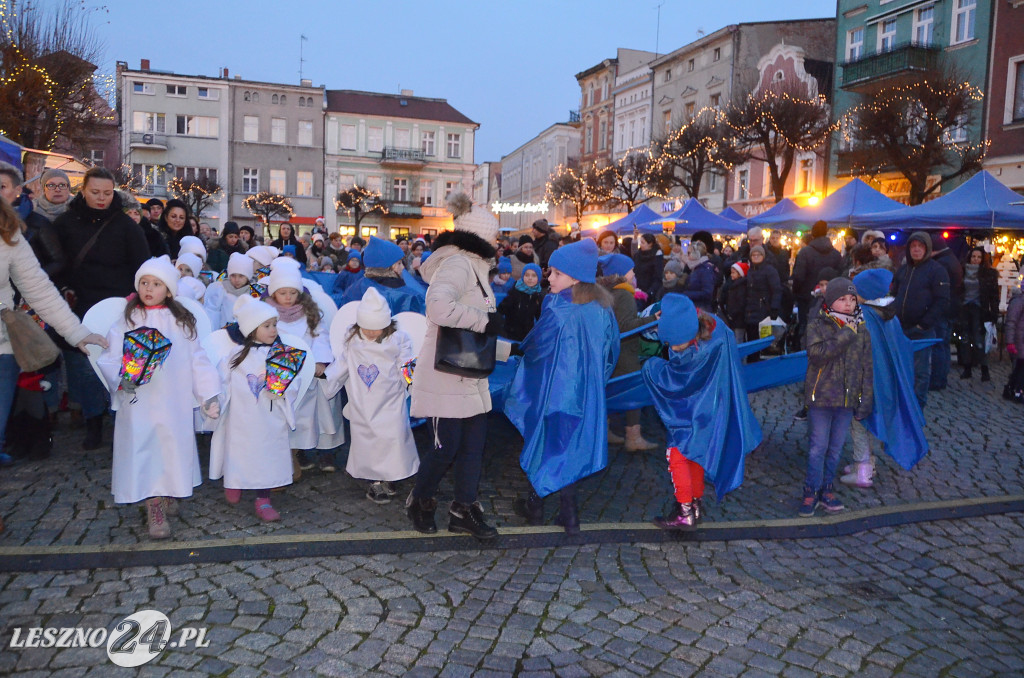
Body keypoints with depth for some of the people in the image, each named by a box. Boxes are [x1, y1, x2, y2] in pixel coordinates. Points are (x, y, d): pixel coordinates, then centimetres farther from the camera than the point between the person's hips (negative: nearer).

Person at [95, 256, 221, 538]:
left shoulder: (181, 321, 7)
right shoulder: (127, 322, 3)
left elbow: (197, 359, 8)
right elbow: (109, 358, -1)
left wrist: (209, 395, 6)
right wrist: (121, 378, -21)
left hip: (175, 403, 2)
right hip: (139, 402, -1)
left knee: (174, 447, 8)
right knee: (144, 449, -3)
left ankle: (167, 495, 28)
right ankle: (155, 508, 4)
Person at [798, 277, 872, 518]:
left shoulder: (861, 331, 7)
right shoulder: (817, 325, -5)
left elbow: (866, 368, 11)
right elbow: (817, 352, -23)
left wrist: (866, 400, 7)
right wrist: (845, 335, -20)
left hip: (848, 399, 4)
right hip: (821, 397, -4)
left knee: (836, 447, 11)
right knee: (818, 446, -1)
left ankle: (826, 489, 23)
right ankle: (811, 491, 10)